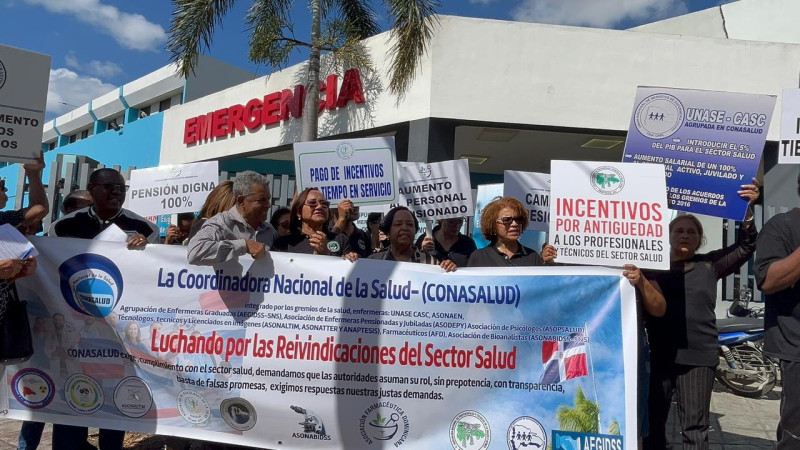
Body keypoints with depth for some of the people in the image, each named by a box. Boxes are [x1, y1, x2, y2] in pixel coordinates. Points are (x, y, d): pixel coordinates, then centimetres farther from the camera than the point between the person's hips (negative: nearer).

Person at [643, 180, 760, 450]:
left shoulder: (709, 266, 8)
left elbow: (745, 247, 0)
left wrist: (746, 210, -16)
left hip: (697, 356, 0)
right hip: (657, 354, 1)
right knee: (652, 422, 12)